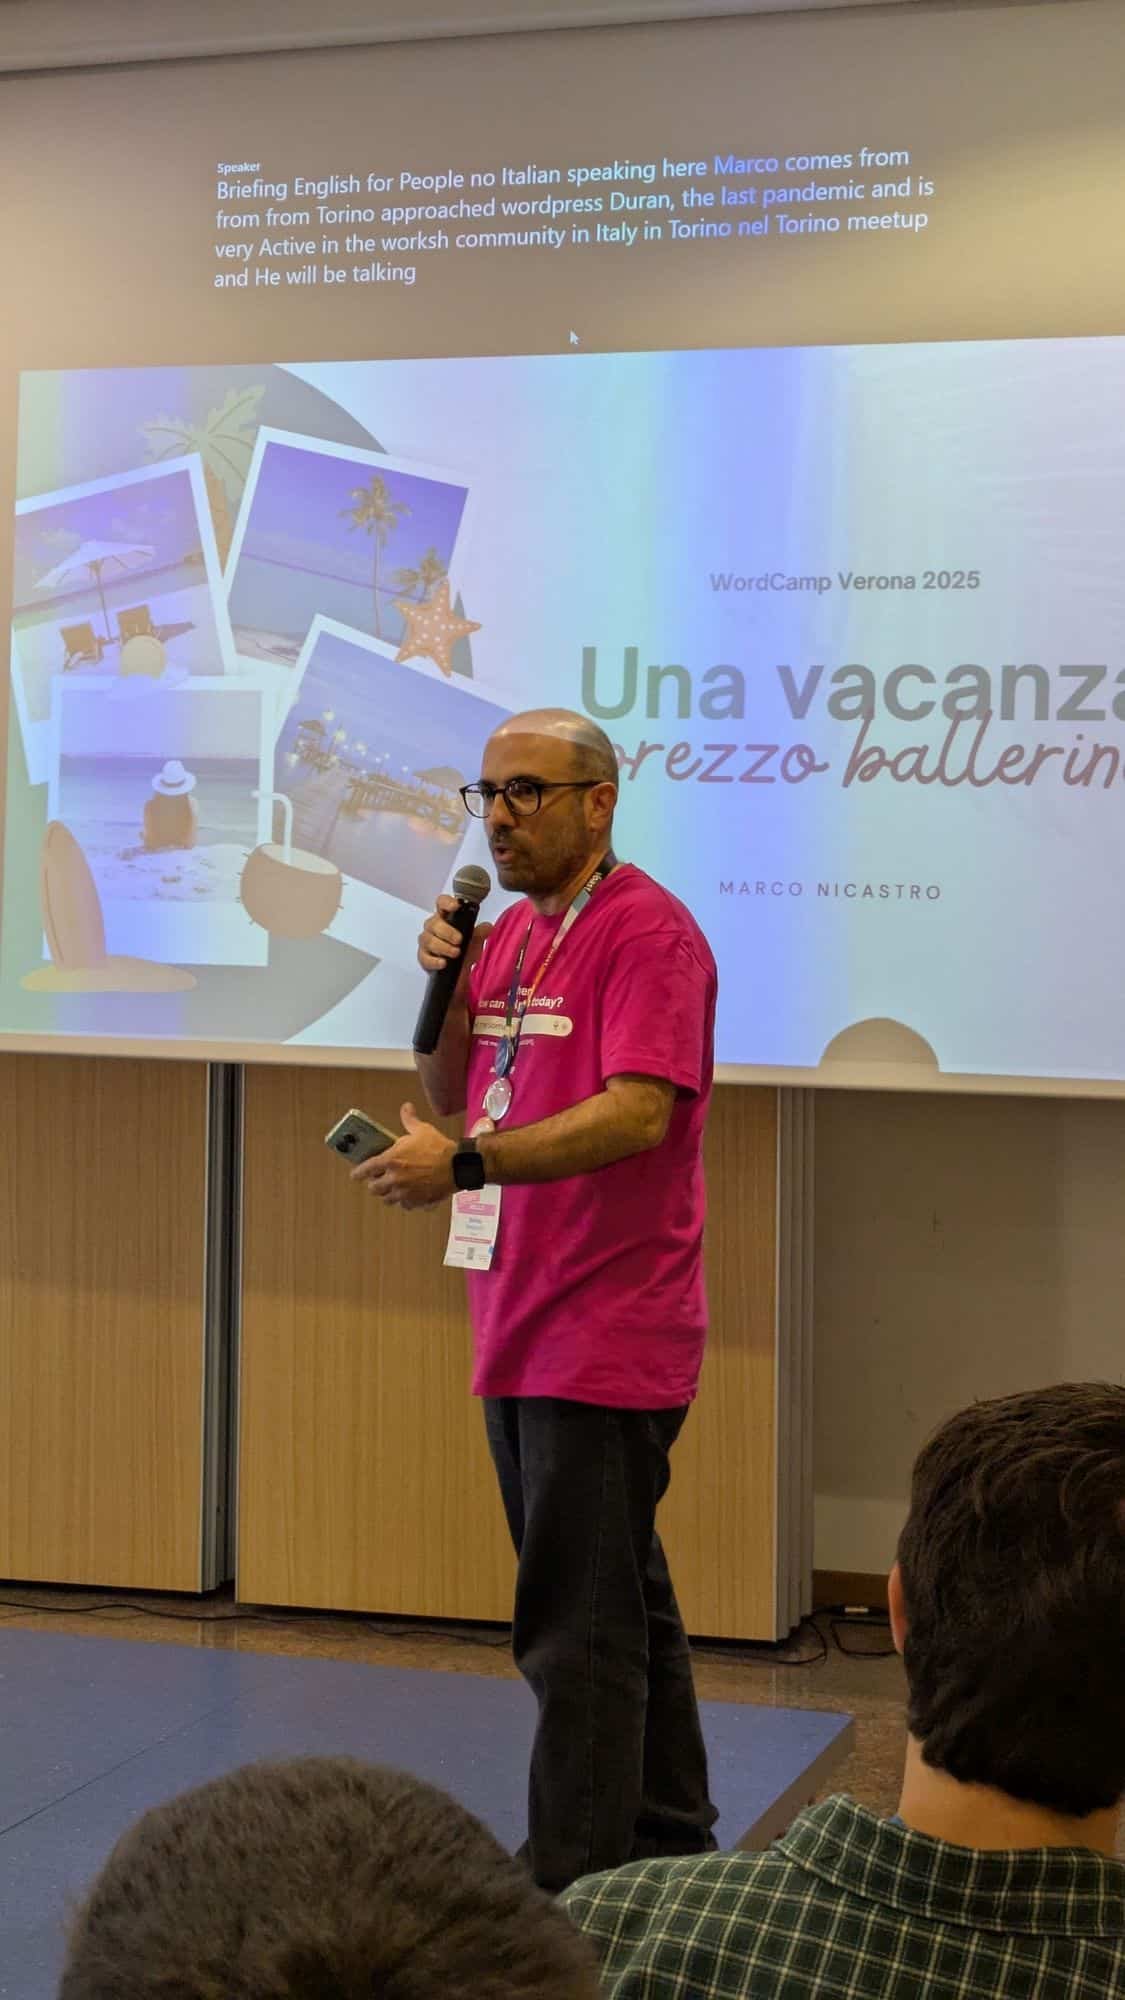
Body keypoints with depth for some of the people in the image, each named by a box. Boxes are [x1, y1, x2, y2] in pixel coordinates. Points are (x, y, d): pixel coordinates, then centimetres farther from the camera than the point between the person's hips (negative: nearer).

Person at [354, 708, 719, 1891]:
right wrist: (444, 988, 1)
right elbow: (453, 1099, 17)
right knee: (622, 1603, 19)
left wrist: (467, 1165, -29)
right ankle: (669, 1844, 32)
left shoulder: (646, 931, -12)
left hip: (607, 1337, -9)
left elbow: (638, 1110, -24)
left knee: (578, 1626, -6)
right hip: (522, 1330, 9)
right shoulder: (510, 933, 14)